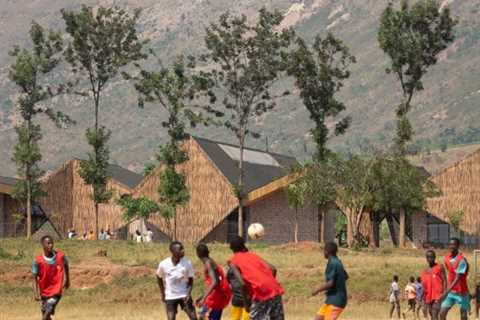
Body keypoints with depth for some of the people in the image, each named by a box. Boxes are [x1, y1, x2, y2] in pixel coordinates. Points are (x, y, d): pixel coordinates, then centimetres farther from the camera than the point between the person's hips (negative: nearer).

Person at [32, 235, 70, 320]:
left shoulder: (60, 256, -12)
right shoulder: (38, 261, -16)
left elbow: (66, 265, 11)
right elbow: (35, 278, -11)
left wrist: (67, 280, 22)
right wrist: (36, 293, -22)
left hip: (56, 291, -1)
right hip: (44, 293, 1)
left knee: (47, 313, -17)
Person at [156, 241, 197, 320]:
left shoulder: (187, 263, -14)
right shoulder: (163, 264, -15)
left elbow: (190, 280, -3)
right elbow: (159, 278, 5)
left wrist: (188, 294, -16)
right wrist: (162, 293, 5)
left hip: (184, 295, 1)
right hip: (170, 297, -1)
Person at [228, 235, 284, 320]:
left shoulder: (233, 261, 7)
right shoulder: (253, 255, 23)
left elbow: (243, 283, -8)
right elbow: (273, 269, 10)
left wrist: (246, 302, 2)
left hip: (260, 294, -6)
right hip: (275, 290, 6)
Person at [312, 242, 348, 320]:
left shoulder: (332, 264, -17)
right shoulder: (338, 263, 12)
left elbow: (330, 283, -24)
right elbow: (345, 277, 26)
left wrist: (317, 290, -12)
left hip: (335, 301, -10)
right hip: (332, 300, 10)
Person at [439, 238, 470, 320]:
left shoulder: (461, 260, -20)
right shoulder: (446, 258, 3)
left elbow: (457, 278, -28)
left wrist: (446, 292, -35)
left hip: (461, 292, -6)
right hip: (450, 291, 6)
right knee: (442, 313, -4)